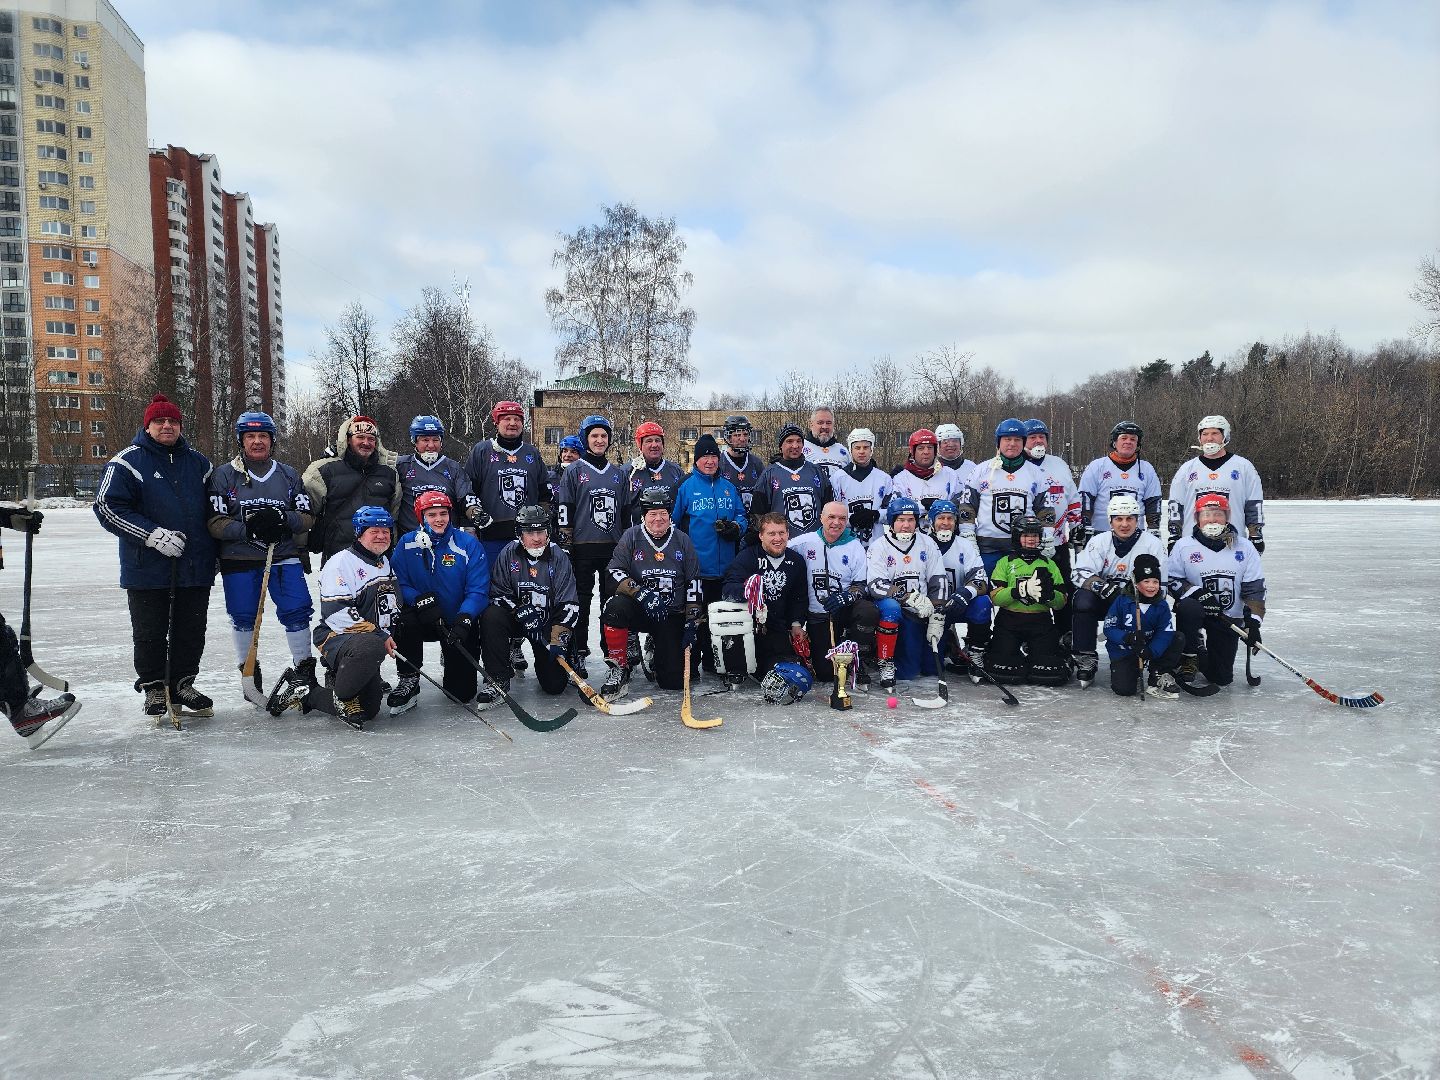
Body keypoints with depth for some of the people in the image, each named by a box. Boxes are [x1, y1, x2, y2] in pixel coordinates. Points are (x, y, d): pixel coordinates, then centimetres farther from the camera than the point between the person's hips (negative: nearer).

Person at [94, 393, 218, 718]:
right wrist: (154, 535, -18)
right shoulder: (127, 462, -3)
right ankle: (153, 687, 21)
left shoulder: (197, 461, 12)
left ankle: (182, 684, 23)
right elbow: (108, 507, -11)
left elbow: (214, 506, 22)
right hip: (147, 569, -4)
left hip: (195, 566, 4)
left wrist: (213, 547, 12)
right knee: (150, 632, 5)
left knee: (192, 630, 8)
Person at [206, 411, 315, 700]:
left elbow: (307, 517, 4)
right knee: (243, 616, 6)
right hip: (239, 559, -1)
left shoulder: (289, 475, 9)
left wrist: (282, 519, -16)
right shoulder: (224, 475, 0)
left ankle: (303, 668, 9)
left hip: (284, 556, 2)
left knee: (297, 610, -6)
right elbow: (215, 523, -5)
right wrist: (248, 528, -20)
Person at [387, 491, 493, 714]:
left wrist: (464, 620, -29)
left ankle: (452, 657, 28)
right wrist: (419, 600, -25)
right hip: (424, 619, 2)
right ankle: (408, 681, -10)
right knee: (404, 622, -35)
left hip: (460, 622, -1)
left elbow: (478, 591, -14)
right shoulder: (407, 544, -4)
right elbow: (398, 583, -6)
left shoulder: (469, 544, -11)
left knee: (462, 691, -8)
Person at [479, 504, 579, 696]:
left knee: (555, 685, -8)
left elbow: (569, 604, -14)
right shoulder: (509, 553, -9)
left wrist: (558, 640, -24)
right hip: (515, 617, 1)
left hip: (549, 624, -1)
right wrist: (521, 612, -23)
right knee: (490, 616, -32)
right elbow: (497, 593, -8)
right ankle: (499, 677, -17)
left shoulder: (558, 557, -12)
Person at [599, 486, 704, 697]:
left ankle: (656, 650, 28)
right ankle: (619, 669, -19)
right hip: (638, 609, -1)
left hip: (672, 615, 1)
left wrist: (692, 621, -3)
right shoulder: (632, 536, -3)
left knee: (673, 681, -9)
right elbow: (615, 572, -12)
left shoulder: (682, 541, 2)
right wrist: (642, 594, -26)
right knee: (615, 607, -38)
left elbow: (693, 582, 4)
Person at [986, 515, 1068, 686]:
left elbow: (1061, 602, 6)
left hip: (1040, 621, 2)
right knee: (1003, 669, -19)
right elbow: (995, 597, -7)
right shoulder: (1005, 562, 8)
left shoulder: (1049, 564, 15)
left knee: (1050, 670, -16)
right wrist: (1021, 590, -22)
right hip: (1009, 621, -2)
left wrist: (1049, 593, -16)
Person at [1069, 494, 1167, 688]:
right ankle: (1085, 659, -19)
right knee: (1083, 599, -30)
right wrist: (1100, 585, -30)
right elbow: (1079, 573, -11)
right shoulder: (1099, 541, -2)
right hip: (1103, 600, 1)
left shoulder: (1152, 543, -6)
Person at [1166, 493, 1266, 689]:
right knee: (1189, 607, -40)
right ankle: (1188, 660, -14)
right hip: (1195, 613, -1)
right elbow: (1171, 581, -5)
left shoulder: (1244, 548, 1)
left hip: (1229, 619, 2)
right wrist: (1197, 593, -22)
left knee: (1221, 678, -4)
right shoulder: (1184, 546, -4)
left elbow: (1254, 588, -1)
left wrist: (1253, 621, -11)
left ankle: (1204, 657, 34)